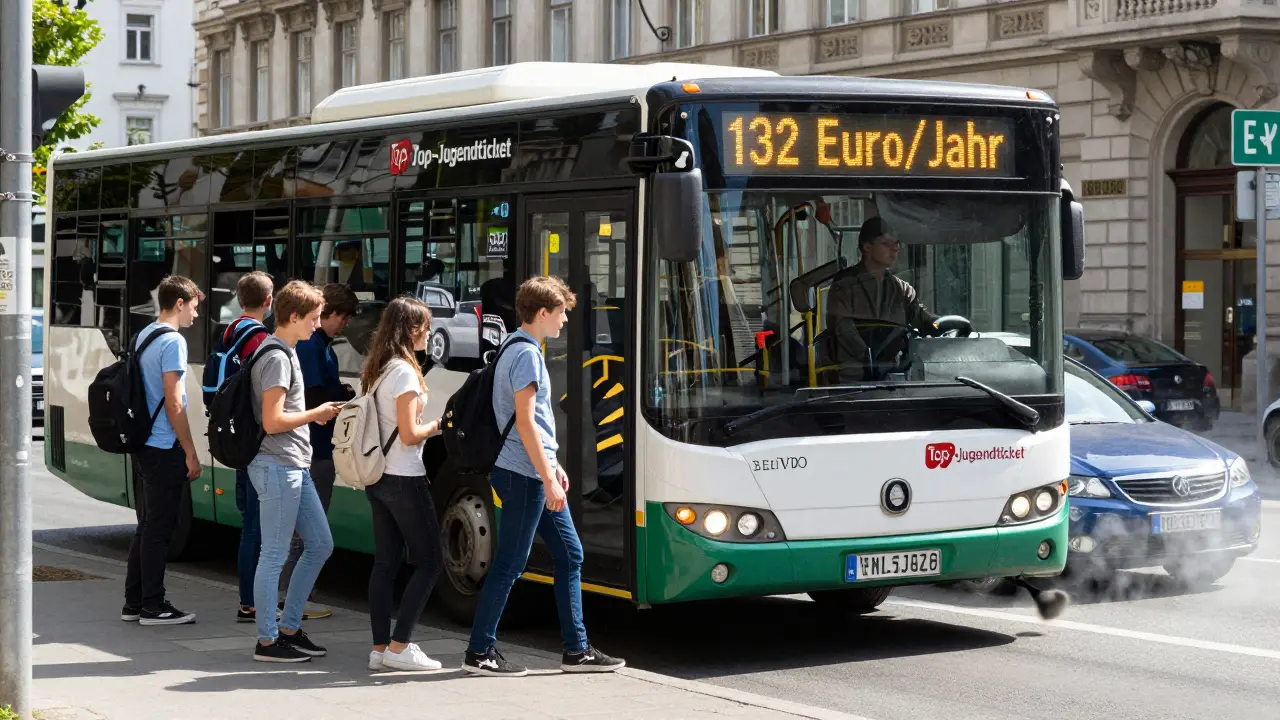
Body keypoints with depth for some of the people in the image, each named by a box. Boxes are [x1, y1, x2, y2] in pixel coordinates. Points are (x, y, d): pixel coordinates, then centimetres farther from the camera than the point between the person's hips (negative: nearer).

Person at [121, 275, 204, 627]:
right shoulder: (172, 341, -14)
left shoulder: (143, 336, 14)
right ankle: (154, 607, 1)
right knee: (158, 529, -3)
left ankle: (134, 603, 18)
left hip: (144, 446, 9)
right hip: (165, 448, -9)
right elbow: (173, 403, -18)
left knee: (148, 525, 14)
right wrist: (191, 453, -13)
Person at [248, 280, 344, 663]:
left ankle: (289, 628, 20)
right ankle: (267, 641, 3)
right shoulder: (277, 357, -16)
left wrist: (317, 413, 12)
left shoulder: (286, 352, 16)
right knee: (274, 555, -4)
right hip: (278, 467, -10)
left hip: (295, 467, 10)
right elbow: (272, 422, -21)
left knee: (320, 545, 14)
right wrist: (317, 414, -9)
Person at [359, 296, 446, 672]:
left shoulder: (375, 370, 10)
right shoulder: (404, 372, -16)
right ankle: (398, 646, -4)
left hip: (377, 479, 9)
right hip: (404, 480, -9)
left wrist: (425, 425, 13)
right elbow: (409, 434, -18)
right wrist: (437, 425, -2)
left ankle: (380, 647, 9)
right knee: (429, 562, -1)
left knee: (385, 563, 9)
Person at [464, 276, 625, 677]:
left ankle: (576, 650, 14)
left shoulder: (522, 350, 15)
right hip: (524, 475, -10)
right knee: (509, 564, -3)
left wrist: (553, 467, 23)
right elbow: (525, 422, -21)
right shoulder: (527, 355, -16)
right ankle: (480, 652, 5)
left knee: (570, 555, 10)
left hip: (537, 473, 10)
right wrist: (547, 479, -21)